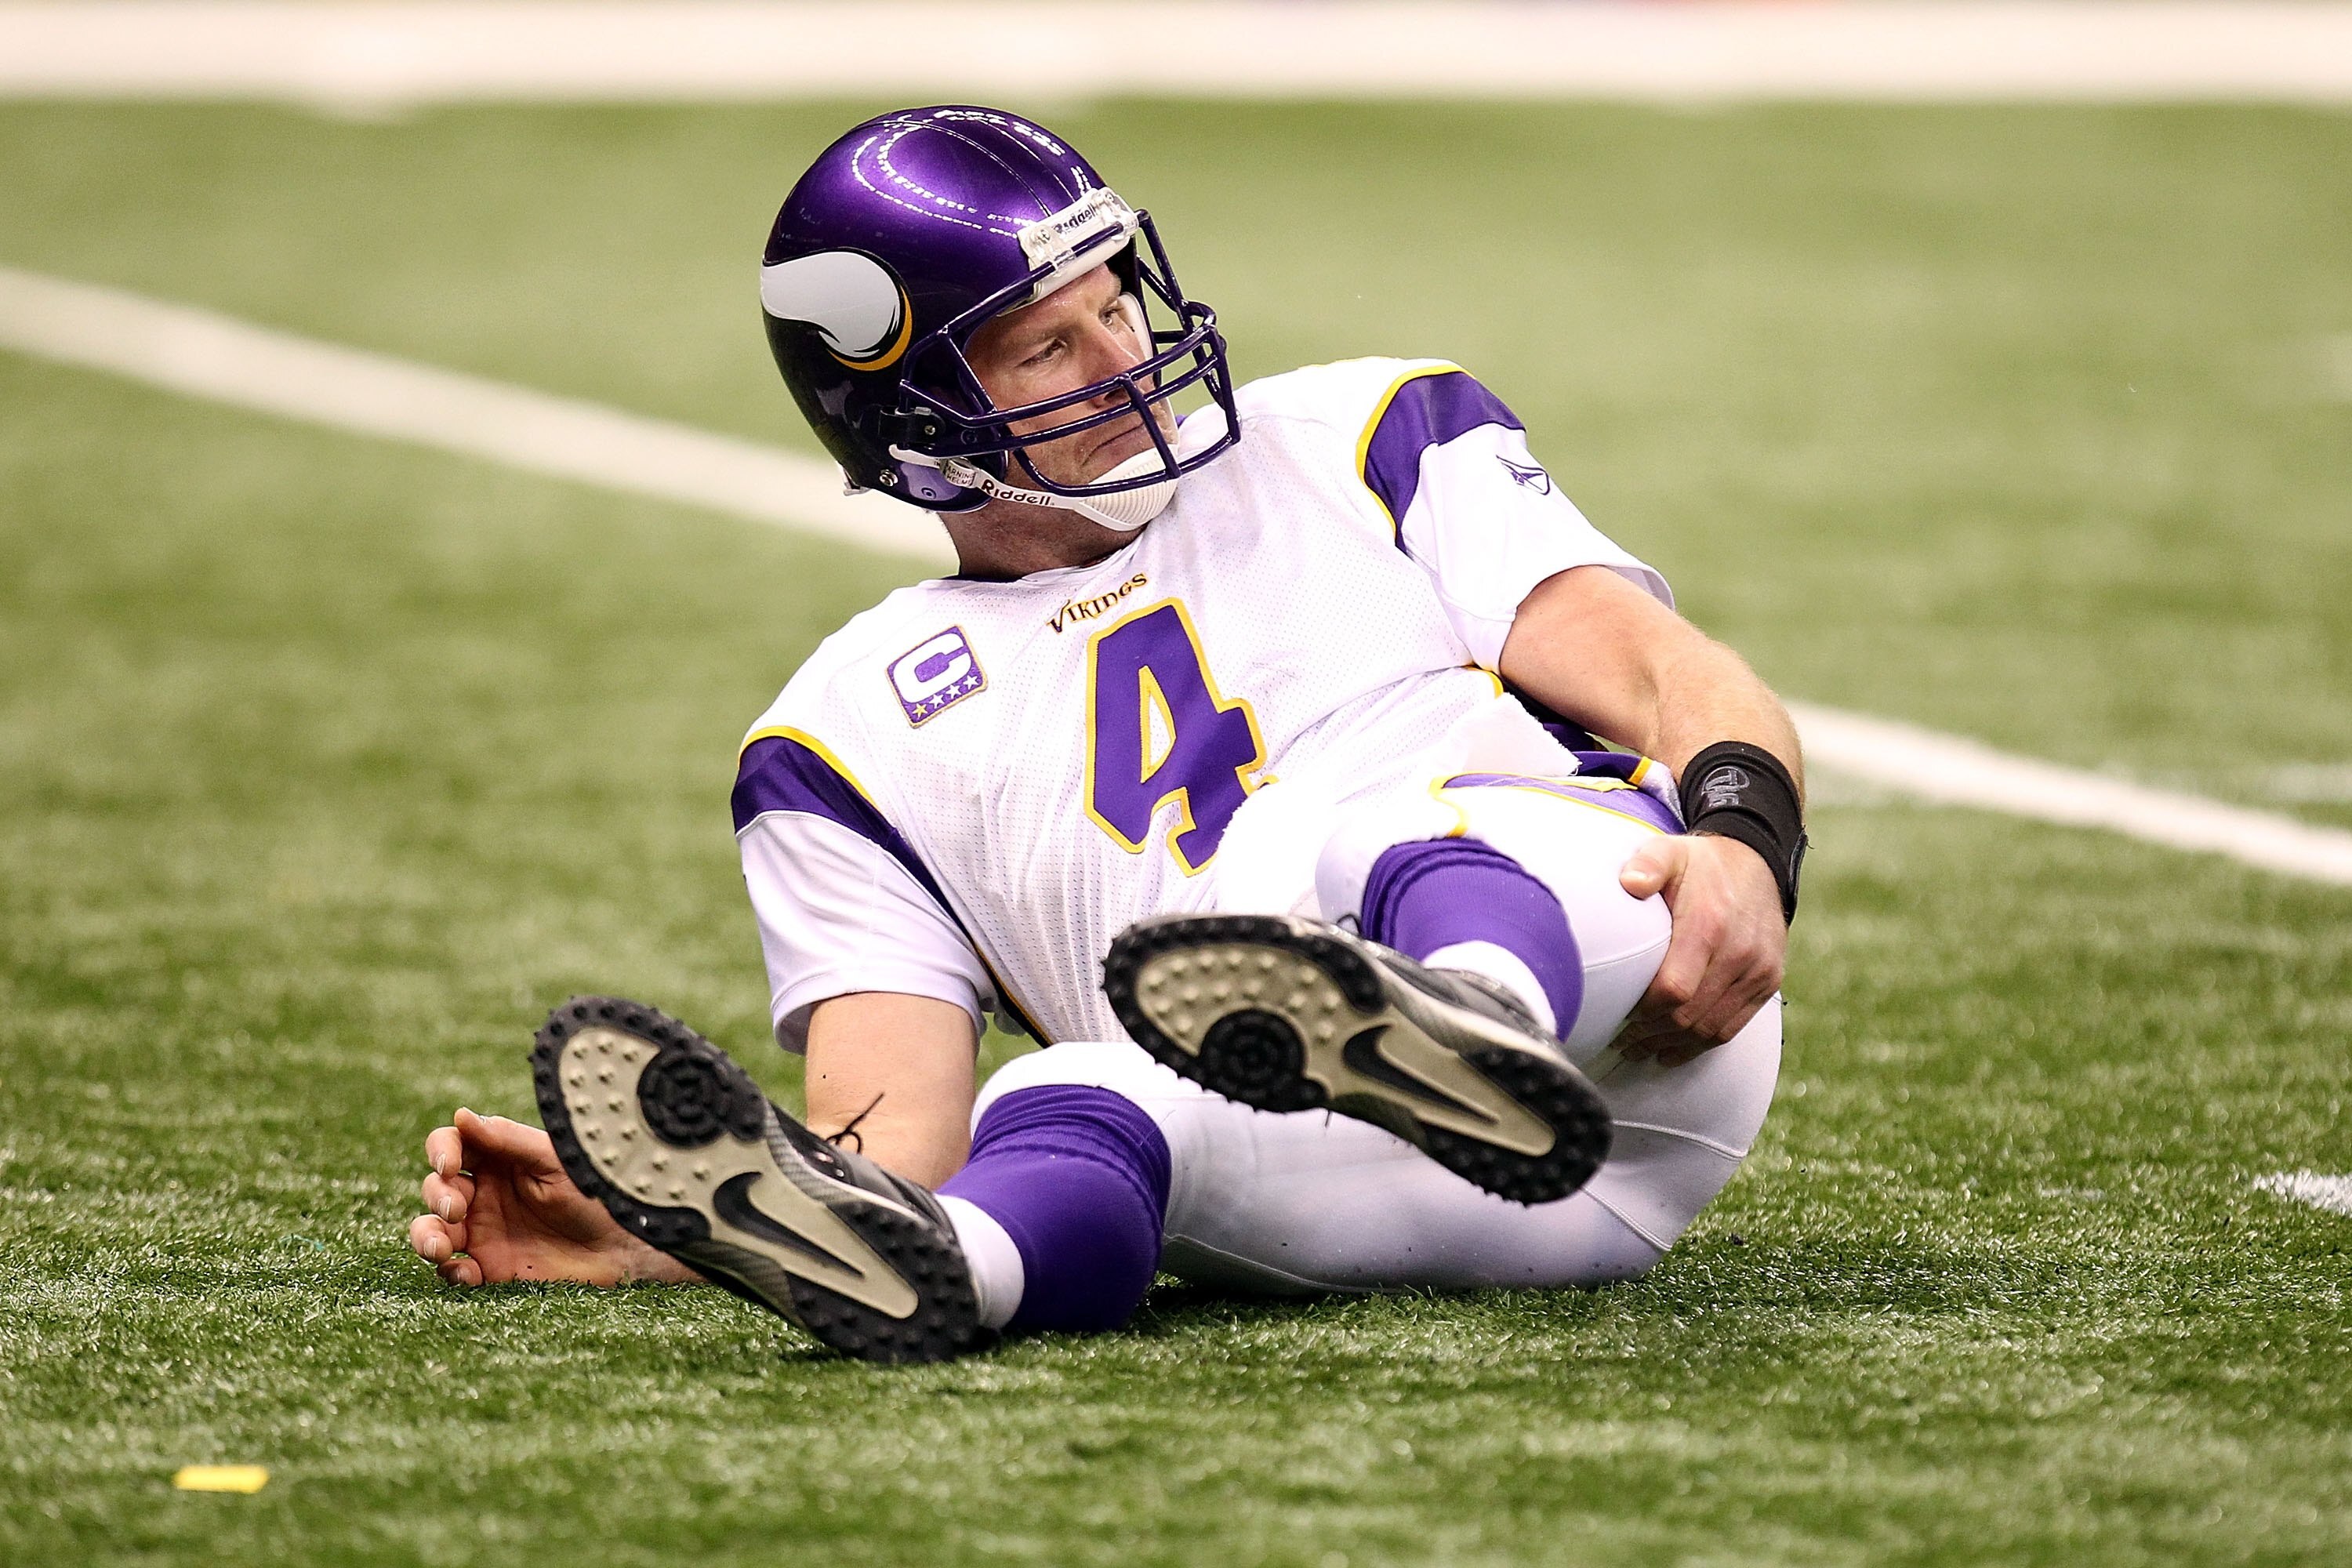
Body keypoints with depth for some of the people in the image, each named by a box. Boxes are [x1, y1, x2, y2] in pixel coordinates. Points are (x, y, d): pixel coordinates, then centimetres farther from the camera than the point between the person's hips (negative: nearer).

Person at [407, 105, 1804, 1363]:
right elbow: (894, 1134, 9)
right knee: (1064, 1109, -32)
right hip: (1343, 1206, 1)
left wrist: (1741, 842, -15)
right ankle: (910, 1260, -66)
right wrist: (632, 1239, -11)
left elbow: (1673, 676, 10)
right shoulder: (859, 731, 21)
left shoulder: (1362, 441, 22)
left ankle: (1476, 1025, -69)